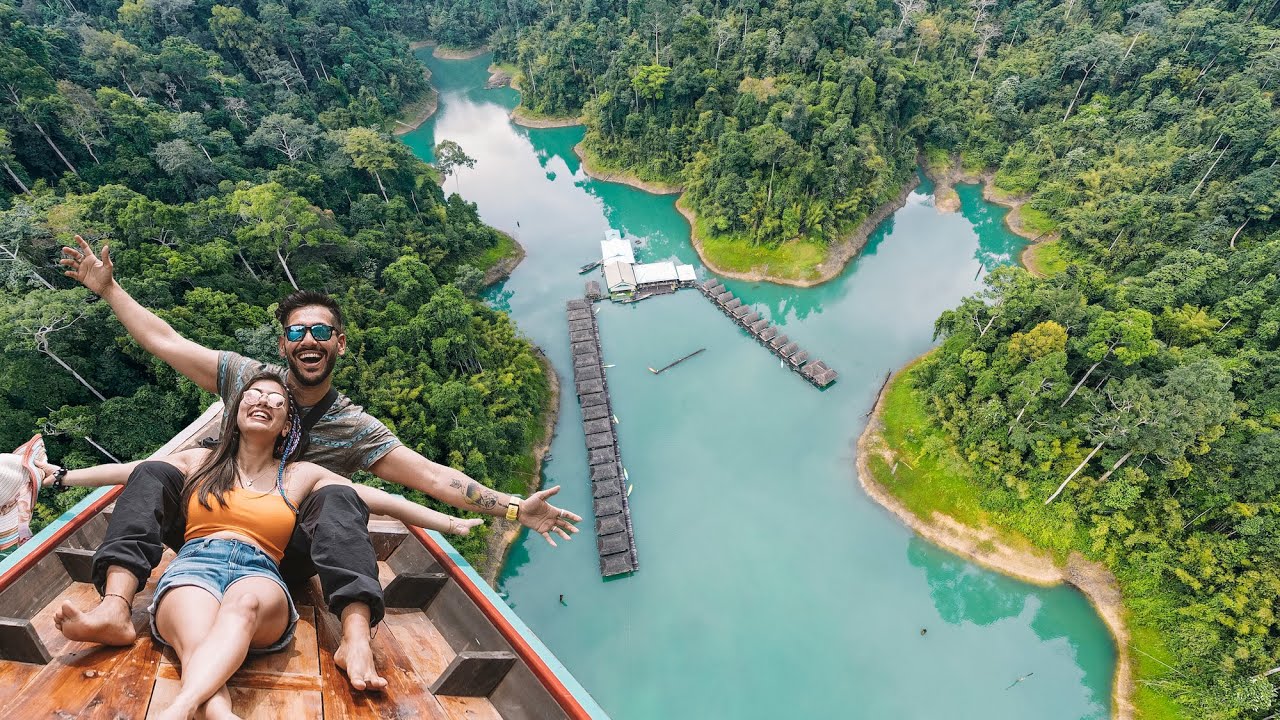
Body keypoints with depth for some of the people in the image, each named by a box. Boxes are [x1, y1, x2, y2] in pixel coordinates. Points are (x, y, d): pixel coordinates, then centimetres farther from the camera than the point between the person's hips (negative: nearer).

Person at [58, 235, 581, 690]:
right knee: (152, 477, -18)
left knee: (339, 502, -33)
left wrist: (513, 508, -25)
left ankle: (356, 637, -49)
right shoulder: (246, 376, 0)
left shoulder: (354, 428, -8)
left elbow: (433, 476, -16)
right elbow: (164, 341, 4)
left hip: (287, 555, -2)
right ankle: (116, 607, -37)